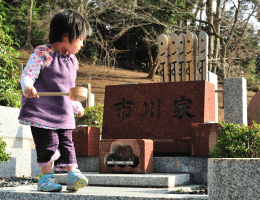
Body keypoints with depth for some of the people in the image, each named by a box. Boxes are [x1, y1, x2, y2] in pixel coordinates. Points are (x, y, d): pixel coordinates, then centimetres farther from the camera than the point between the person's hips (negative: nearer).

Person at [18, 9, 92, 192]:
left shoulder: (72, 60, 14)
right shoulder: (42, 53, -10)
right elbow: (28, 75, -17)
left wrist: (76, 106, 34)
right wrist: (28, 87, -39)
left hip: (64, 114, 6)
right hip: (42, 112, -6)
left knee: (67, 144, 5)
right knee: (48, 144, -4)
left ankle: (73, 175, 9)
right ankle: (46, 177, 9)